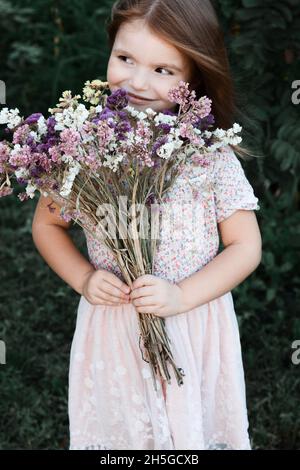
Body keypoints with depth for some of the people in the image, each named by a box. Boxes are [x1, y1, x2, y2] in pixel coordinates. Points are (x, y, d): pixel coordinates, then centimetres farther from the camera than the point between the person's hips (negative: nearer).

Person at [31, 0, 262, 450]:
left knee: (192, 426, 17)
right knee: (118, 425, 19)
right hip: (112, 324, 1)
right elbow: (46, 224, 5)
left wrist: (183, 295, -18)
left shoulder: (212, 154, -12)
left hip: (195, 324, -1)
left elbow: (245, 247, -7)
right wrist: (82, 278, -11)